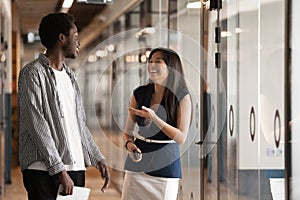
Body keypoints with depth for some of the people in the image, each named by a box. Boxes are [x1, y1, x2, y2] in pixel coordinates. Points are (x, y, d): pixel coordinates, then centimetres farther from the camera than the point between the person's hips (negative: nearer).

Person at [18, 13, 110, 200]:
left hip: (75, 166, 7)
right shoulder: (33, 73, -4)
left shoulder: (69, 75, 19)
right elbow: (37, 126, -12)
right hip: (44, 170, -7)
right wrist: (59, 170, -17)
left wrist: (99, 158, 14)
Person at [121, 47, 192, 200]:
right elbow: (128, 130, 11)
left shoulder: (182, 97, -7)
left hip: (165, 165, -3)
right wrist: (129, 144, -12)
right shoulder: (139, 93, 4)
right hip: (137, 162, 3)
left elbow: (181, 138, -11)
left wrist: (153, 118, -21)